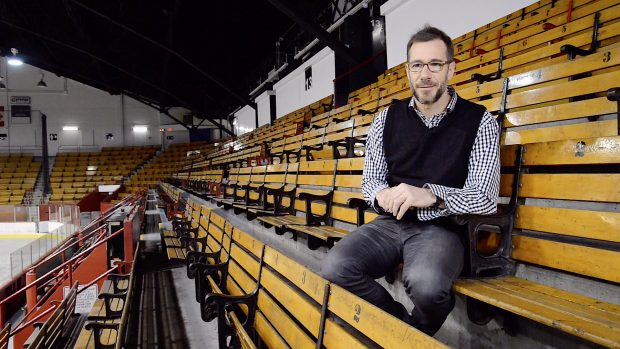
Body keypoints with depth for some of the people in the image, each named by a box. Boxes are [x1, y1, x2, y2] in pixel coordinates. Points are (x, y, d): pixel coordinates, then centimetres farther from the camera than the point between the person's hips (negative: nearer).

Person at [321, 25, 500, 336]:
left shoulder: (479, 121, -2)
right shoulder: (387, 119, 7)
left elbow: (485, 197, -9)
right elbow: (370, 180, 11)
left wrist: (429, 195, -28)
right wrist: (383, 195, -15)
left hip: (442, 227, -3)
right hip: (391, 223, 3)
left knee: (426, 284, -35)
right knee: (334, 268, -24)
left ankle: (417, 336, 3)